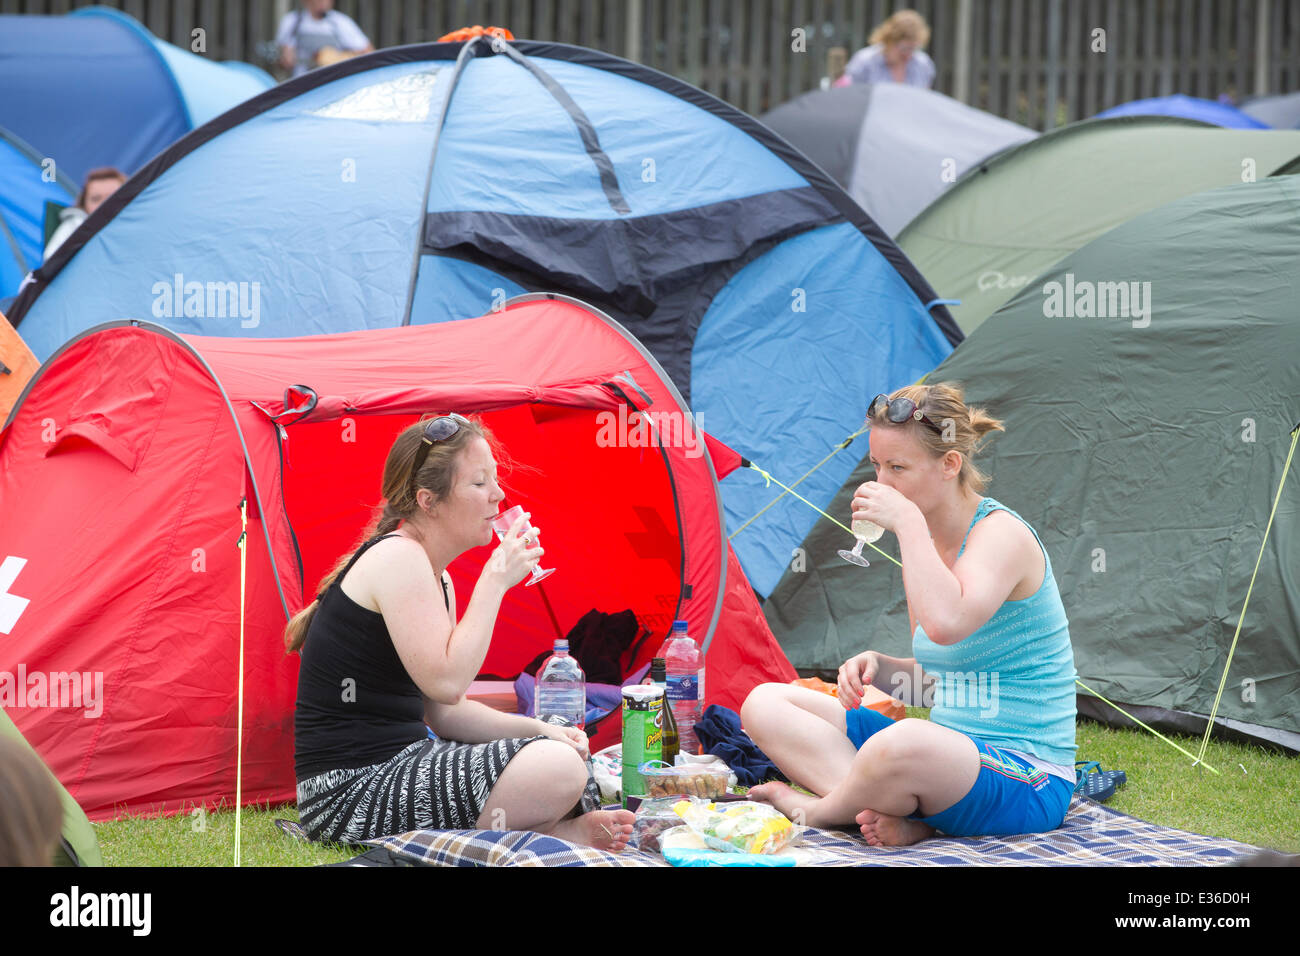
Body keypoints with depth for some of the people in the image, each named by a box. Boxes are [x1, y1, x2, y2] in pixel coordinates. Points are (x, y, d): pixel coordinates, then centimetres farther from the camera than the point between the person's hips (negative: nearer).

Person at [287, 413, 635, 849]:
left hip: (397, 764, 11)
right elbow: (446, 682, -24)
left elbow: (444, 713, 16)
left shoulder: (436, 579, 16)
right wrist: (495, 581, -17)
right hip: (351, 788, -11)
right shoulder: (397, 558, -14)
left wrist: (537, 729, 4)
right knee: (559, 771, -20)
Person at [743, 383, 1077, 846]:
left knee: (906, 745, -43)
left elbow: (945, 624, -37)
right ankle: (896, 818, -19)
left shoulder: (1001, 534, -16)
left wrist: (908, 522, -27)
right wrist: (879, 668, 0)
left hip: (1027, 789, -9)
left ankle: (813, 810, -9)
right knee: (766, 703, 3)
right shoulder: (928, 541, 11)